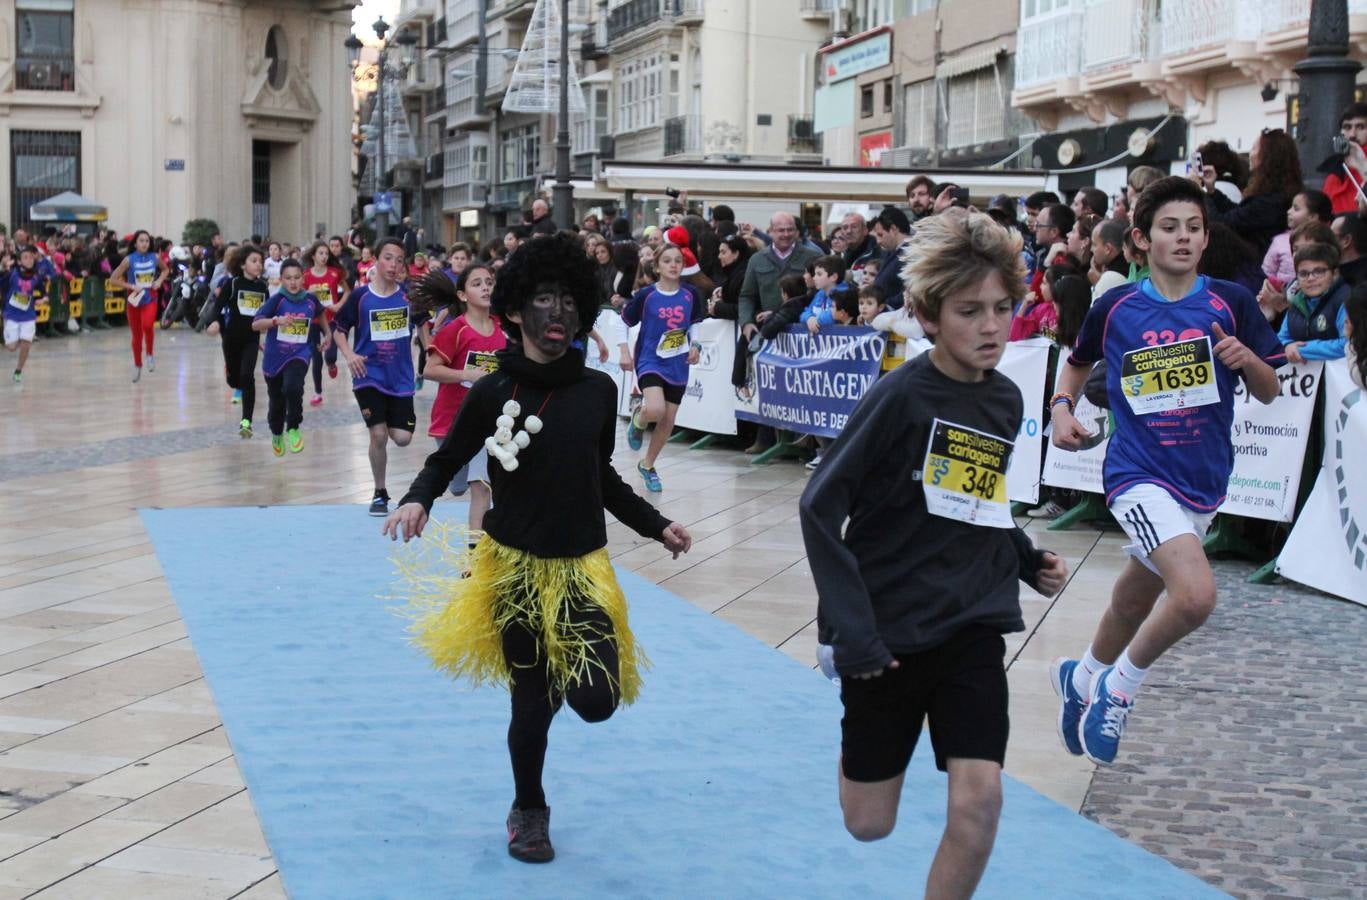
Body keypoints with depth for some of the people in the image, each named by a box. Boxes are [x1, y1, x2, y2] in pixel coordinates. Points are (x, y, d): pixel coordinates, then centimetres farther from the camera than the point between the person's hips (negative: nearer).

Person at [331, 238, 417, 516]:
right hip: (369, 376, -2)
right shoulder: (360, 296, -5)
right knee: (378, 434, -8)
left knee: (402, 438, -4)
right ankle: (379, 493, 11)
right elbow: (339, 329, 4)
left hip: (401, 377, 2)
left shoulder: (409, 295, -1)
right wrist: (349, 355, -11)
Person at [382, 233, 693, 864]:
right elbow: (445, 461, 2)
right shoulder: (493, 394, -9)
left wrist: (656, 525, 8)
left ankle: (562, 669, 28)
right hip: (515, 567, -2)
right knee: (532, 703, 6)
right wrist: (417, 501, -18)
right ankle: (529, 810, 33)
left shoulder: (598, 390, -2)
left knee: (597, 700, -10)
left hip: (583, 567, 2)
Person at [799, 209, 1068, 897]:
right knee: (869, 823, 9)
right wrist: (851, 629, -18)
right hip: (890, 631, -4)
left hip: (972, 628, 4)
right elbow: (820, 507, -14)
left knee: (978, 803, -13)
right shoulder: (901, 395, -14)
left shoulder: (1006, 401, 4)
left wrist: (1026, 558, 4)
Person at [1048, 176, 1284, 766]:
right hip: (1139, 474, -4)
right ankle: (1118, 688, -1)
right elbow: (1078, 362, 17)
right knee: (1196, 592, -25)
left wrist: (1246, 358, -16)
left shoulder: (1230, 303, -1)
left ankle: (1084, 677, 47)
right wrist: (1062, 407, -1)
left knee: (1136, 601, 18)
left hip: (1203, 483, 4)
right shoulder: (1115, 308, -3)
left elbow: (1269, 392, 5)